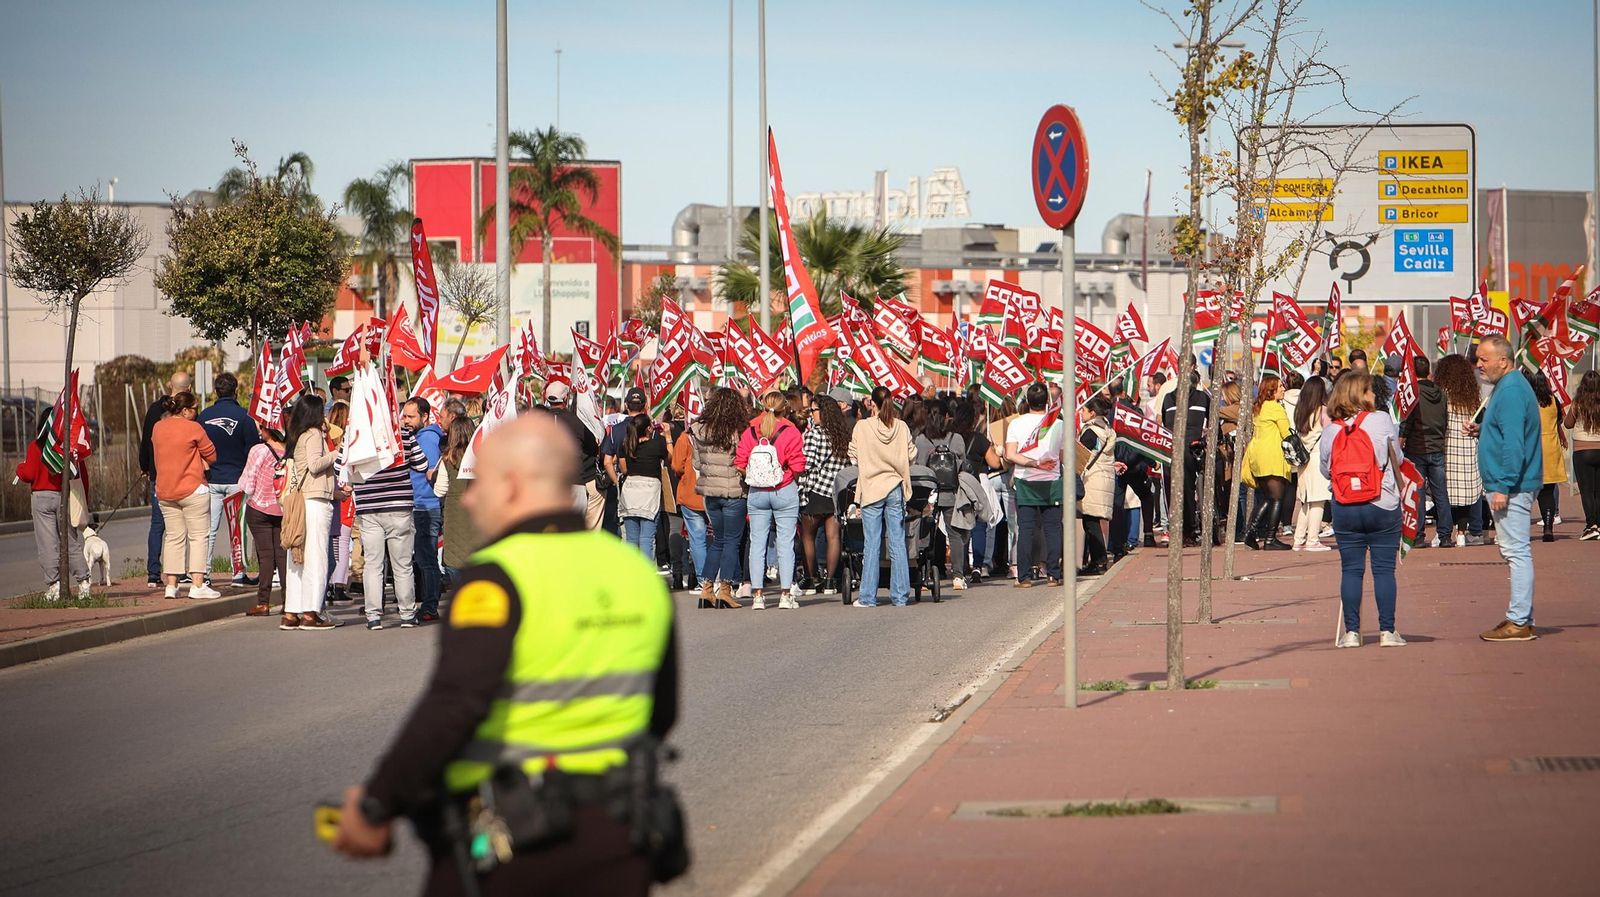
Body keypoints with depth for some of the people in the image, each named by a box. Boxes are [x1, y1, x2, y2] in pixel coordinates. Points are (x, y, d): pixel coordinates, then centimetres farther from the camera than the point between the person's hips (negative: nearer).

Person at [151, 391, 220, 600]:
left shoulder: (158, 428, 8)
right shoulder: (193, 428, -11)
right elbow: (211, 455, -5)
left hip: (164, 492, 6)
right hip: (192, 489, -6)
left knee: (174, 537, 10)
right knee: (198, 536, -1)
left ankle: (171, 585, 7)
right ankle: (197, 585, -7)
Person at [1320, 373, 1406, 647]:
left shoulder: (1330, 433, 1)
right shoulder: (1382, 421, -6)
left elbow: (1325, 470, 8)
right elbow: (1396, 460, 2)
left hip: (1344, 509, 2)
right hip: (1383, 507, -2)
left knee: (1351, 570, 6)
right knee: (1384, 569, 3)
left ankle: (1351, 631, 5)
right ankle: (1387, 630, 3)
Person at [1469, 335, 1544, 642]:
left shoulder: (1511, 392, -17)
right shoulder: (1508, 387, 16)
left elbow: (1514, 444, -23)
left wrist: (1503, 487, -24)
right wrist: (1482, 431, 10)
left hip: (1511, 486, -11)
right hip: (1508, 485, 11)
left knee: (1516, 551, -8)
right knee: (1514, 551, 14)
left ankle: (1519, 622, -7)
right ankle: (1522, 618, 19)